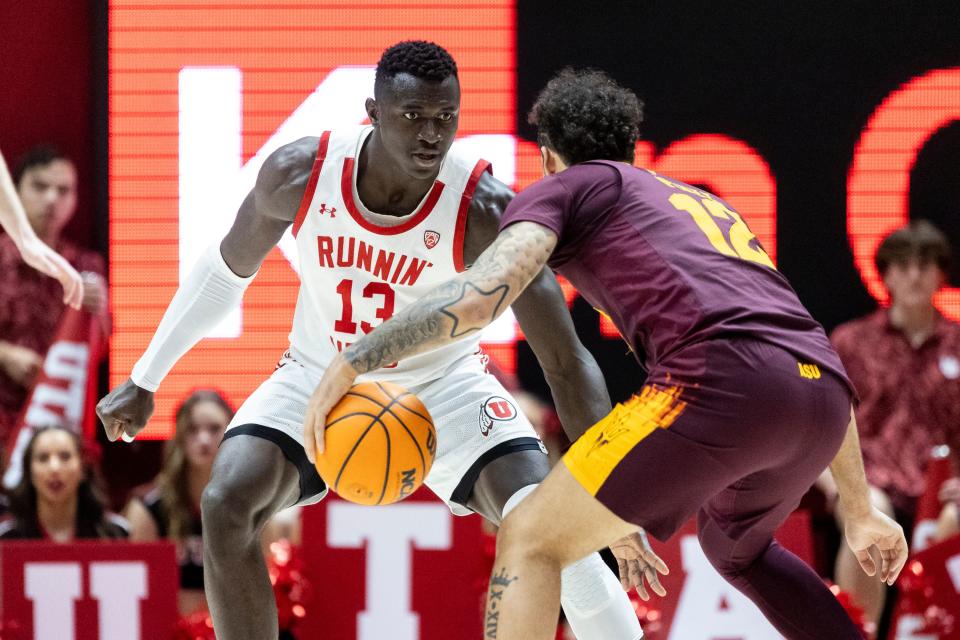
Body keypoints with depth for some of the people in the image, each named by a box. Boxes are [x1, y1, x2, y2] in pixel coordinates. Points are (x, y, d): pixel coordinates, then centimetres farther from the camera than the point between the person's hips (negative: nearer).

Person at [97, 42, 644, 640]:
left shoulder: (484, 210, -30)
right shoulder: (299, 174, -22)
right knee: (227, 507, -20)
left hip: (443, 382, -2)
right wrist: (144, 380, 7)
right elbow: (229, 268, 0)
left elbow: (567, 360, -30)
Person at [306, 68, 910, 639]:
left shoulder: (563, 187, 20)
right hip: (822, 400, 7)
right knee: (735, 545, 36)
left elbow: (483, 293, 0)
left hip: (722, 380, -7)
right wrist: (860, 508, 39)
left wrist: (350, 363, 6)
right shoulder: (707, 203, 38)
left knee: (530, 542, 3)